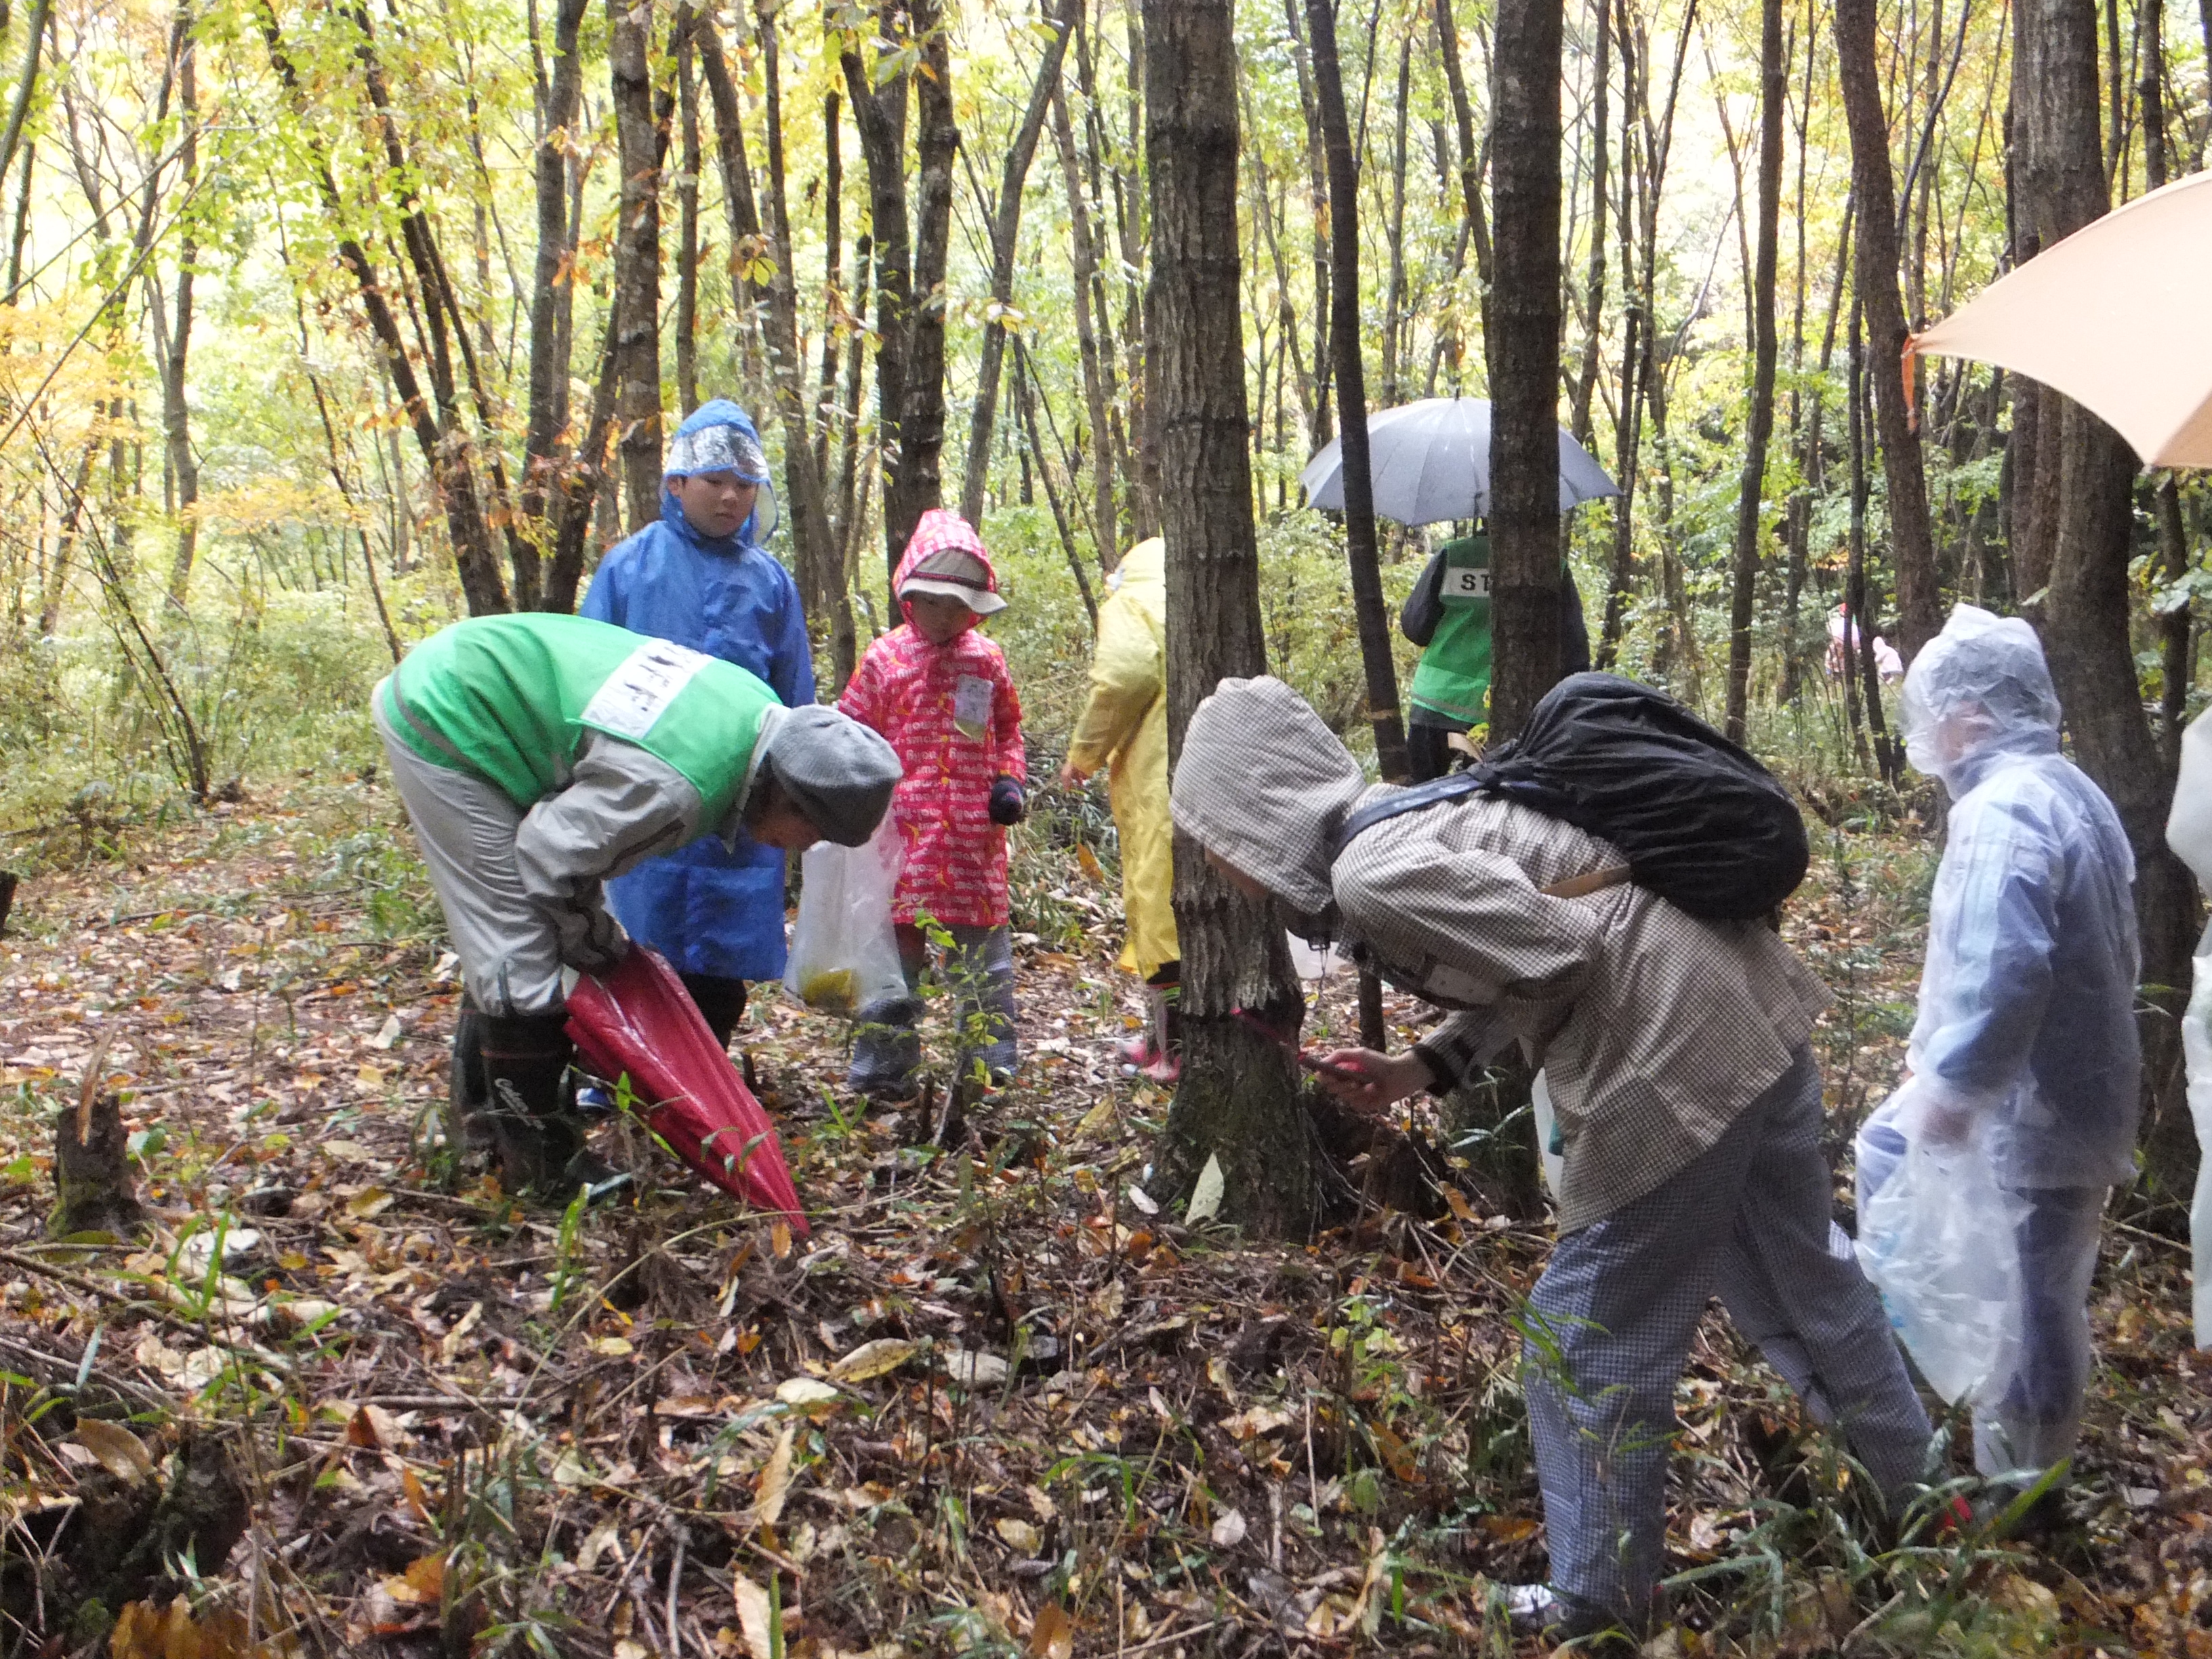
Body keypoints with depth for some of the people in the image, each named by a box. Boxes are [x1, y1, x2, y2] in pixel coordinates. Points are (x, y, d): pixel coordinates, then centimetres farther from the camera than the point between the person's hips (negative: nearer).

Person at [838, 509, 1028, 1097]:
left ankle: (992, 1057, 17)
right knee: (895, 939, 1)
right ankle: (882, 1065, 12)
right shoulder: (885, 658, 1)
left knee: (983, 940, 6)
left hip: (975, 832, 2)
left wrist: (1010, 779, 5)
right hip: (904, 828, -2)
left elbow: (1007, 728, 20)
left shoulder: (987, 659, 10)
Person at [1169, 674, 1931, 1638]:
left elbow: (1555, 953, -21)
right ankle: (1917, 1488, 50)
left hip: (1679, 1060, -10)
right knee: (1801, 1278, 28)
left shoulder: (1372, 874, -18)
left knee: (1590, 1343, 8)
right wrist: (1419, 1070, 6)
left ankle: (1597, 1603, 26)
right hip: (1757, 1018, 10)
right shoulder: (1407, 824, 12)